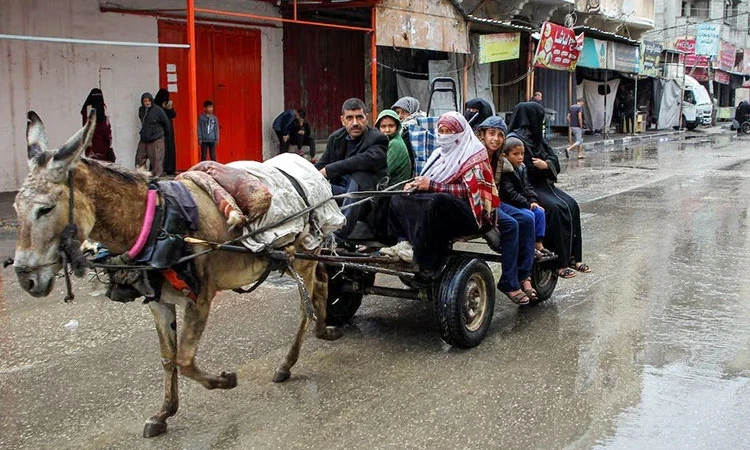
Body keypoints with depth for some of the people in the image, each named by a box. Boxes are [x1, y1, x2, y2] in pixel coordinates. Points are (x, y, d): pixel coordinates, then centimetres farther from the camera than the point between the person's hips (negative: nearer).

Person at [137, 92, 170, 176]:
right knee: (140, 157, 5)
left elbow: (166, 123, -1)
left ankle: (157, 175, -1)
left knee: (156, 158, -7)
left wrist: (162, 133, 11)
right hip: (144, 139, 6)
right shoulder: (141, 110, 8)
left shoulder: (158, 110, -10)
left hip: (156, 139, -6)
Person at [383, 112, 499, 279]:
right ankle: (404, 242, -27)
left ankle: (426, 263, -36)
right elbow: (428, 183, 21)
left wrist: (432, 186, -20)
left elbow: (469, 190, -15)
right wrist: (415, 184, -3)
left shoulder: (473, 153, -3)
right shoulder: (439, 153, 18)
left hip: (469, 211, -7)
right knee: (399, 200, -8)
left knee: (434, 202, -37)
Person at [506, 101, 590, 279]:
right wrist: (544, 165, -9)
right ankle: (558, 262, -20)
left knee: (571, 206, -8)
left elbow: (554, 159, 11)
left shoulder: (536, 136, 15)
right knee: (556, 209, -25)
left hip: (542, 183, 9)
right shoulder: (514, 139, -12)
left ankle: (572, 257, -4)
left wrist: (546, 164, -11)